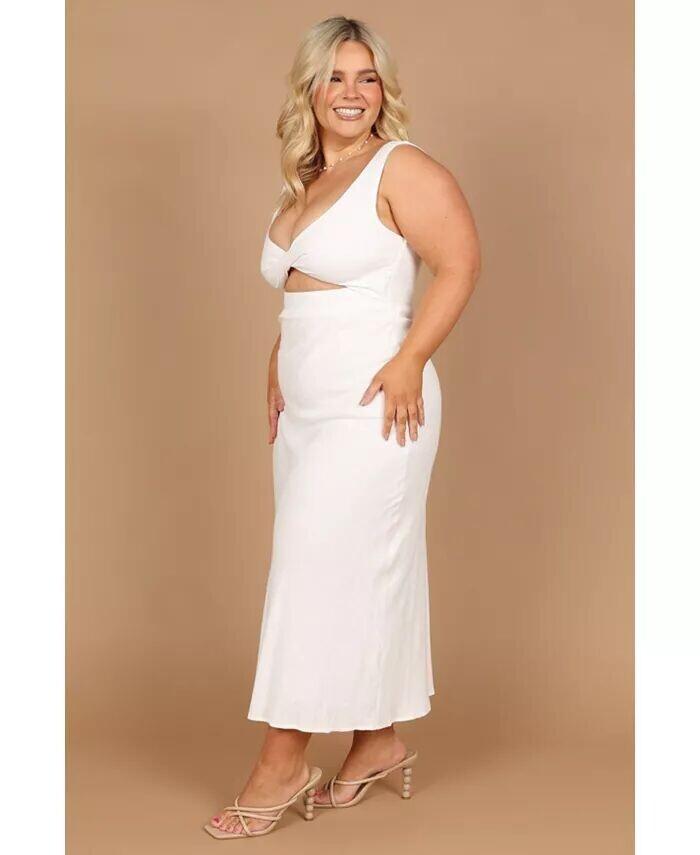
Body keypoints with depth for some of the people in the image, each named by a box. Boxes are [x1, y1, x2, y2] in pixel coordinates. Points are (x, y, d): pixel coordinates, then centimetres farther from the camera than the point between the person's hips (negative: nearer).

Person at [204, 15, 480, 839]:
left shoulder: (402, 169, -6)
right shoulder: (302, 185, 17)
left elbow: (461, 263, -14)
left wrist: (410, 360, -21)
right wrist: (278, 370, 14)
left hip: (373, 407, -8)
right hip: (305, 411, 8)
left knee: (320, 568, -6)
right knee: (358, 572, 11)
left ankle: (283, 762, 3)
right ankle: (379, 740, 23)